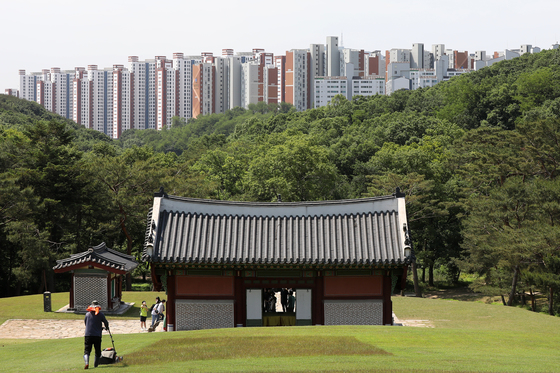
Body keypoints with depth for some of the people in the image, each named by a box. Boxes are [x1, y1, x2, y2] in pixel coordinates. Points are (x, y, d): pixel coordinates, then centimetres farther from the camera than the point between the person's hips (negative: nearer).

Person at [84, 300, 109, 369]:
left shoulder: (87, 314, 8)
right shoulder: (100, 314, 1)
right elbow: (106, 322, 9)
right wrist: (106, 327, 32)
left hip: (88, 335, 1)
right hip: (97, 335, -1)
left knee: (87, 351, -3)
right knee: (97, 351, 13)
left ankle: (87, 363, -27)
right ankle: (96, 365, 14)